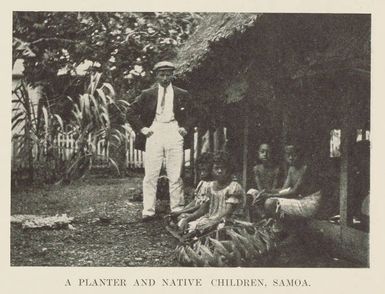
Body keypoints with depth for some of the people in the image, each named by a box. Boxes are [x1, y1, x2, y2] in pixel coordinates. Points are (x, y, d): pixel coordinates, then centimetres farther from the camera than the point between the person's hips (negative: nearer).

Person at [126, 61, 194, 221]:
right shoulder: (147, 94, 11)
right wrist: (141, 128, 3)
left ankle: (177, 208, 7)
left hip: (174, 134, 1)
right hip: (154, 133, 0)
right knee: (150, 175, -4)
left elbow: (192, 114, 19)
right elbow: (131, 112, 12)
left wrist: (185, 128, 4)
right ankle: (148, 210, -2)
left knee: (175, 175, 0)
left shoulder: (182, 95, 13)